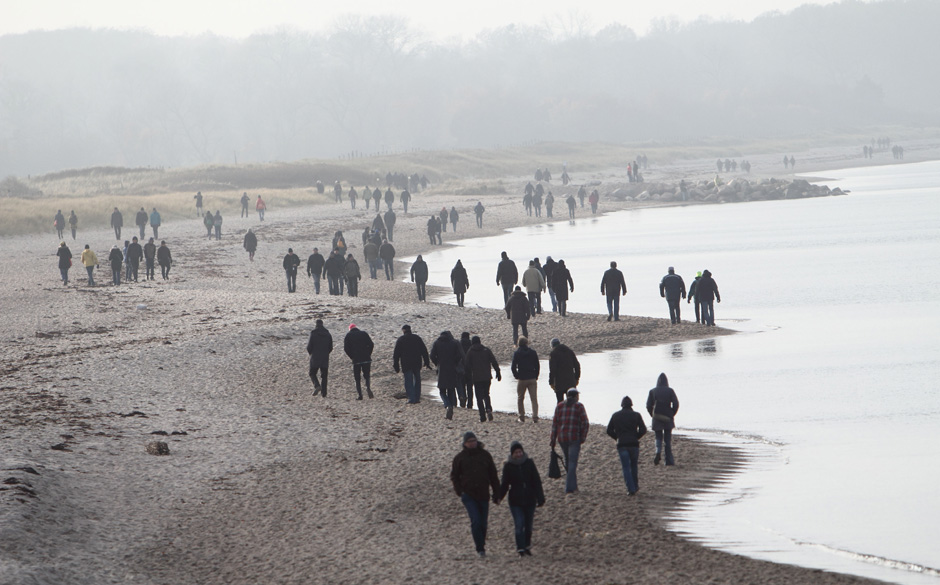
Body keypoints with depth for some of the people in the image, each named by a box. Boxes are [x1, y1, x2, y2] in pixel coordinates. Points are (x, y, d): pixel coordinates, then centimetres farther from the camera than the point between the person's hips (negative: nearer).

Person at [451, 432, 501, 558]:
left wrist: (496, 494, 7)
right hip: (468, 495, -2)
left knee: (483, 523, 7)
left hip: (483, 495, 2)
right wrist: (460, 492, -2)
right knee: (476, 521, -15)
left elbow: (493, 476, 10)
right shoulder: (460, 457, 2)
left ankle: (481, 546, 24)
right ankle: (480, 548, -9)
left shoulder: (485, 455, 6)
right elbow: (454, 476, 10)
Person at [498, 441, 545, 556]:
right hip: (515, 501, -2)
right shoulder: (508, 466, -3)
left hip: (530, 500, 2)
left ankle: (527, 547, 27)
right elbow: (504, 484, 1)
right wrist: (499, 497, -13)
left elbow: (537, 482, 1)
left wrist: (540, 498, -4)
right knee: (519, 525, -12)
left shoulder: (529, 463, 0)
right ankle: (520, 549, -7)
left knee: (528, 526, 11)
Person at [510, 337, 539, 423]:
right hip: (532, 379, 1)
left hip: (522, 379, -1)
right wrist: (536, 376, 12)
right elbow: (537, 366, 4)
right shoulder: (533, 352, 1)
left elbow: (513, 367, -7)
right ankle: (535, 417, -11)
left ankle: (522, 417, 15)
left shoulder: (517, 354, -4)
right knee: (534, 398, 1)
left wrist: (516, 376, 7)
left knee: (520, 398, 15)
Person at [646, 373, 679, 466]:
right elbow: (676, 404, -10)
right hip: (668, 419, 0)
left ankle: (658, 452, -17)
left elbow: (648, 406, -4)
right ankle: (669, 460, 8)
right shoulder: (670, 391, -4)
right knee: (668, 439, 9)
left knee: (658, 437, 12)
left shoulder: (653, 391, -1)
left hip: (657, 419, 0)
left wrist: (653, 415, 7)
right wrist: (672, 414, 3)